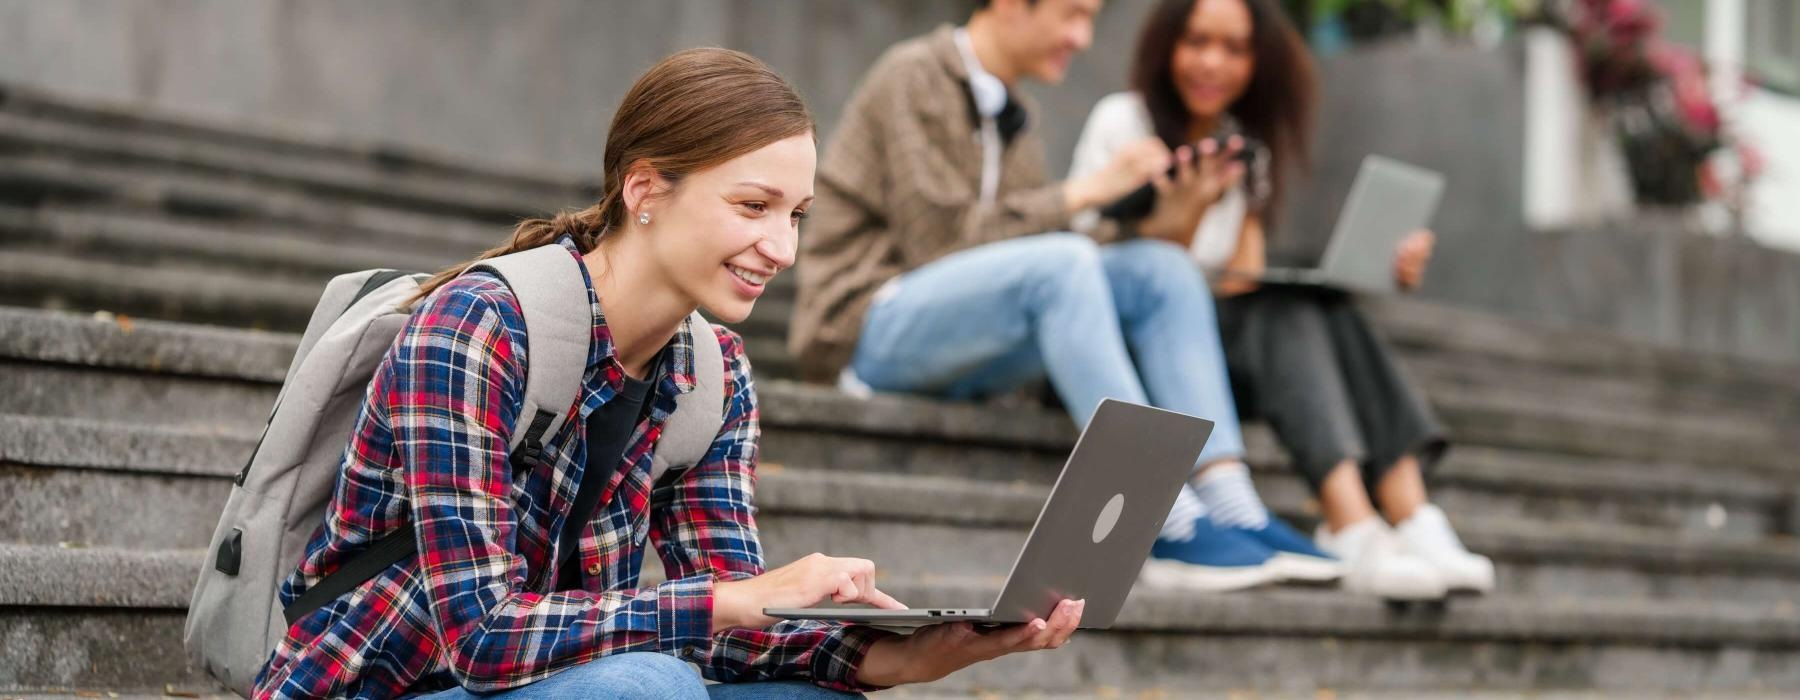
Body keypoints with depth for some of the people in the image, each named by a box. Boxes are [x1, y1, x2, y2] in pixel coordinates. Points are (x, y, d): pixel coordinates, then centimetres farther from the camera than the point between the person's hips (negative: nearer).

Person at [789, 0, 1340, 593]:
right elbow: (939, 238, -18)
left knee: (1160, 268, -8)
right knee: (1059, 263, -32)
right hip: (868, 329, -8)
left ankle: (1235, 511, -19)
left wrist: (1161, 218, -2)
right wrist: (1086, 191, -16)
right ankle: (1170, 530, -35)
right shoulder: (914, 77, -8)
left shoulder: (1011, 113, 18)